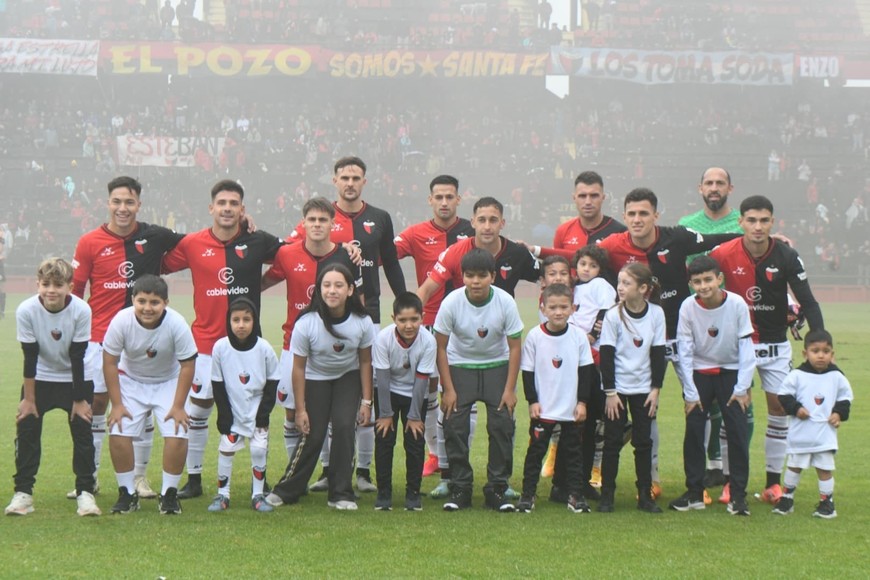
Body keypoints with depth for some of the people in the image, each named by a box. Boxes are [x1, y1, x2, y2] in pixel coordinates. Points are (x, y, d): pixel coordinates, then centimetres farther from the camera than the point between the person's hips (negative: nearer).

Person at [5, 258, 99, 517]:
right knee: (26, 429, -7)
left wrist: (80, 399, -12)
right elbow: (30, 357, -16)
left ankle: (85, 492, 2)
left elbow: (77, 358, -17)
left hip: (76, 379, -1)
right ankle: (23, 493, 1)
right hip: (40, 378, 1)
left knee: (82, 431, -7)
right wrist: (28, 398, -11)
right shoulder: (26, 310, -23)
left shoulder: (81, 310, -25)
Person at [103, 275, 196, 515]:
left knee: (177, 434, -17)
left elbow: (187, 365, -16)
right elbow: (110, 362, -13)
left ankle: (169, 494, 1)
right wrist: (117, 404, -15)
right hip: (130, 380, 1)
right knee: (118, 433, -14)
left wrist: (178, 406, -16)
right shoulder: (121, 321, -25)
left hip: (168, 381, -1)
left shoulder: (177, 324, -27)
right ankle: (127, 493, 3)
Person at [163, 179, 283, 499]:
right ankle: (193, 479, 18)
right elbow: (160, 266, 9)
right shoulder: (192, 244, -2)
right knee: (197, 412, 5)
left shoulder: (257, 242, -3)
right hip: (205, 342, 0)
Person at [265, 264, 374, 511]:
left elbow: (365, 361, -7)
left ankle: (341, 494, -3)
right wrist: (300, 409, -14)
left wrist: (366, 401, -4)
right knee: (313, 436, -5)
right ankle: (286, 490, 15)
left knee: (344, 427, -16)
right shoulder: (307, 323, -27)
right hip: (316, 379, -1)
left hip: (348, 378, 1)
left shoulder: (362, 322, -22)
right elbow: (299, 367, -16)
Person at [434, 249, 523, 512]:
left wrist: (510, 389, -13)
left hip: (497, 366, 0)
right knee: (454, 426, -8)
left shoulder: (505, 302, -21)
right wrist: (448, 389, -13)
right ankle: (460, 488, 4)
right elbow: (441, 347, -12)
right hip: (460, 366, 0)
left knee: (502, 426, -8)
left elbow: (514, 347, -11)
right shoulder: (451, 302, -21)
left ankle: (497, 488, 3)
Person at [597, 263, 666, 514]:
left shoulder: (656, 314, -6)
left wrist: (656, 388, -1)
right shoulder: (613, 315, -11)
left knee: (644, 442, 5)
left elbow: (658, 352, 1)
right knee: (612, 441, 2)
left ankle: (645, 495, 12)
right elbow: (606, 355, -10)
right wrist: (610, 392, -12)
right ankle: (607, 495, 9)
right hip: (617, 388, -2)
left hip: (644, 388, 2)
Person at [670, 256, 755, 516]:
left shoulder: (737, 304, -17)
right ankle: (694, 493, 8)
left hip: (731, 372, -1)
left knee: (738, 432, -7)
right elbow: (685, 351, -10)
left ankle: (738, 495, 2)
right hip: (699, 373, 1)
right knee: (693, 432, -3)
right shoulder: (688, 307, -15)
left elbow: (746, 348, -10)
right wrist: (690, 393, -11)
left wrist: (742, 389, -12)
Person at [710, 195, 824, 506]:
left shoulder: (787, 257, -12)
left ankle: (773, 482, 12)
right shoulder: (723, 255, -15)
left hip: (775, 345, 1)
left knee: (780, 408, 1)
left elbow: (808, 302, -11)